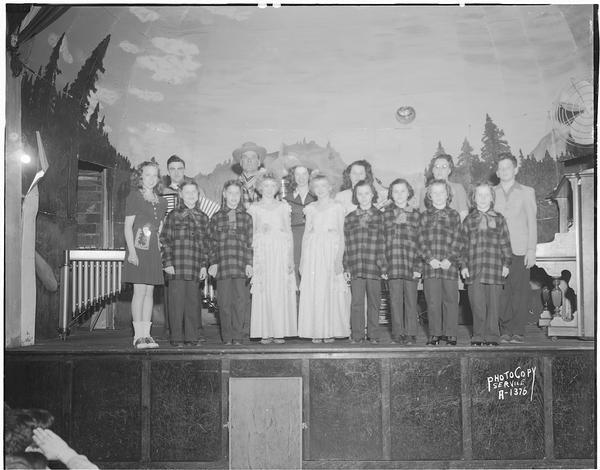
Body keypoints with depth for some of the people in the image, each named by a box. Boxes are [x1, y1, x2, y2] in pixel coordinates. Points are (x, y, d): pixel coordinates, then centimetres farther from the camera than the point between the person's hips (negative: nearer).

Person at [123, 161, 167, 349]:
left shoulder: (160, 201, 14)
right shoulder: (134, 196, -2)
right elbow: (128, 226, -5)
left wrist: (161, 249, 11)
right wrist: (131, 250, -13)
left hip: (154, 251, 5)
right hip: (138, 250, -5)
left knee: (150, 292, 5)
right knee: (140, 291, -7)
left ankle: (146, 334, 9)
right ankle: (138, 335, -2)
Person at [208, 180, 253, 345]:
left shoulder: (246, 217, 12)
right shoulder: (216, 218, 12)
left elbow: (251, 243, 9)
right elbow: (212, 243, 10)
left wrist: (249, 264, 1)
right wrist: (213, 263, 1)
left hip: (241, 267, 0)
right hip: (222, 267, 0)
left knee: (241, 301, -7)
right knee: (225, 303, 0)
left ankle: (238, 336, 0)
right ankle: (227, 338, 8)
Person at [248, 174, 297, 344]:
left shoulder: (283, 206, 11)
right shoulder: (254, 208, 9)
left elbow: (289, 232, 8)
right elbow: (251, 233, 8)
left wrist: (291, 257, 0)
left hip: (281, 253, 1)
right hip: (262, 252, 0)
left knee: (281, 292, -3)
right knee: (263, 293, -5)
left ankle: (280, 331, 2)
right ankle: (265, 333, -1)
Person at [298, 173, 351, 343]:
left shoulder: (337, 207, 4)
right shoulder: (310, 209, 11)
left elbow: (340, 235, 2)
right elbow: (306, 234, 11)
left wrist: (339, 258, -8)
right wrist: (302, 260, 6)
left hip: (331, 252, -2)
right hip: (312, 254, 2)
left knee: (331, 292, -1)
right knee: (312, 292, -1)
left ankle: (330, 331, 5)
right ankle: (316, 332, 4)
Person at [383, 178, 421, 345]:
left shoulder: (415, 214, 7)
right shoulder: (386, 213, 8)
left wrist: (418, 267, -1)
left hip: (411, 264, 0)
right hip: (393, 265, 0)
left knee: (411, 300, 2)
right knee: (395, 300, 3)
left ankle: (410, 334, 9)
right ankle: (398, 333, 11)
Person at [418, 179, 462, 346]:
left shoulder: (454, 215, 8)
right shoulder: (425, 216, 10)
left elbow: (456, 241, 1)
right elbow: (422, 241, 4)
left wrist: (449, 259, -10)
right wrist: (430, 259, -9)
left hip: (449, 264, -1)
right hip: (430, 265, 1)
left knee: (450, 300, 3)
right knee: (432, 301, 3)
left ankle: (450, 333, 12)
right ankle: (435, 334, 12)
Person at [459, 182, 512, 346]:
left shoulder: (499, 219, 9)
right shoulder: (468, 220, 10)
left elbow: (505, 243, 9)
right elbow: (463, 245, 10)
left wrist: (506, 263, 2)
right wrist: (463, 265, 3)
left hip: (495, 268, 0)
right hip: (474, 269, 0)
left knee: (493, 304, 2)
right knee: (477, 305, 1)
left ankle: (491, 336, 11)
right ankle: (478, 336, 10)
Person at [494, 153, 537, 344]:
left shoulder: (526, 192, 8)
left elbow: (532, 222, 5)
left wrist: (531, 250, -3)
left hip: (520, 250, -1)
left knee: (520, 291, -3)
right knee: (502, 291, 0)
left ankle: (519, 331, 3)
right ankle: (506, 330, 7)